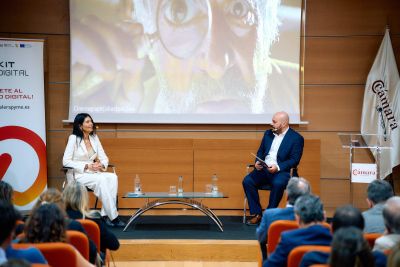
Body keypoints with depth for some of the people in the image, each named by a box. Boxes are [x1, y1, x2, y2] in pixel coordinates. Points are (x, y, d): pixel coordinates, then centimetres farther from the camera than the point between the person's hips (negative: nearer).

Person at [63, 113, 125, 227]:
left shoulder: (94, 138, 11)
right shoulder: (73, 138, -6)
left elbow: (104, 158, 11)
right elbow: (66, 161, -11)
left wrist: (101, 165, -14)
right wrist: (87, 166, -18)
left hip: (93, 173, 6)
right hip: (79, 175, -6)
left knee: (113, 177, -25)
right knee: (101, 180, -33)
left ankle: (106, 214, -28)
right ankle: (113, 217, -30)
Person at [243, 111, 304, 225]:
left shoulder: (296, 138, -4)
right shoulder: (268, 133, 15)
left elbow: (294, 160, -10)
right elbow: (260, 151, 20)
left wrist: (277, 167, -24)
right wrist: (257, 162, -3)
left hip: (282, 170, -5)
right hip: (264, 169, 5)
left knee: (278, 183, -37)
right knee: (247, 181, -20)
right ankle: (256, 214, -11)